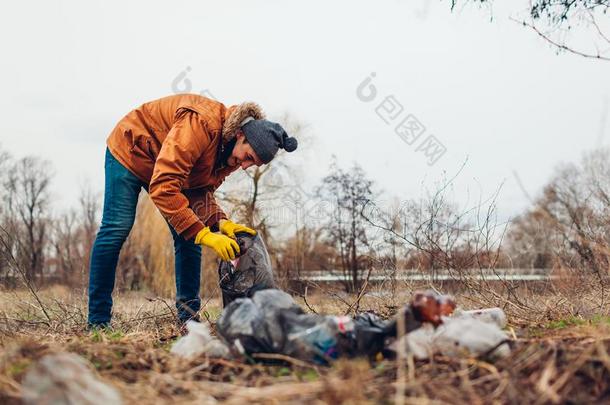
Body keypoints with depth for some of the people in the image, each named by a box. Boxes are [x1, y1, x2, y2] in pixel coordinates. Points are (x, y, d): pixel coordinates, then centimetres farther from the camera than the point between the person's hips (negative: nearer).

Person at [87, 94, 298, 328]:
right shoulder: (201, 124, -40)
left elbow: (201, 191, -7)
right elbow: (162, 187, -44)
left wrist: (220, 222, -27)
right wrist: (204, 234, -46)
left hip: (170, 167, 8)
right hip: (130, 151, -7)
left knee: (189, 235, -4)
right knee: (117, 228, -15)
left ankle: (189, 317, 0)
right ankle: (97, 320, -7)